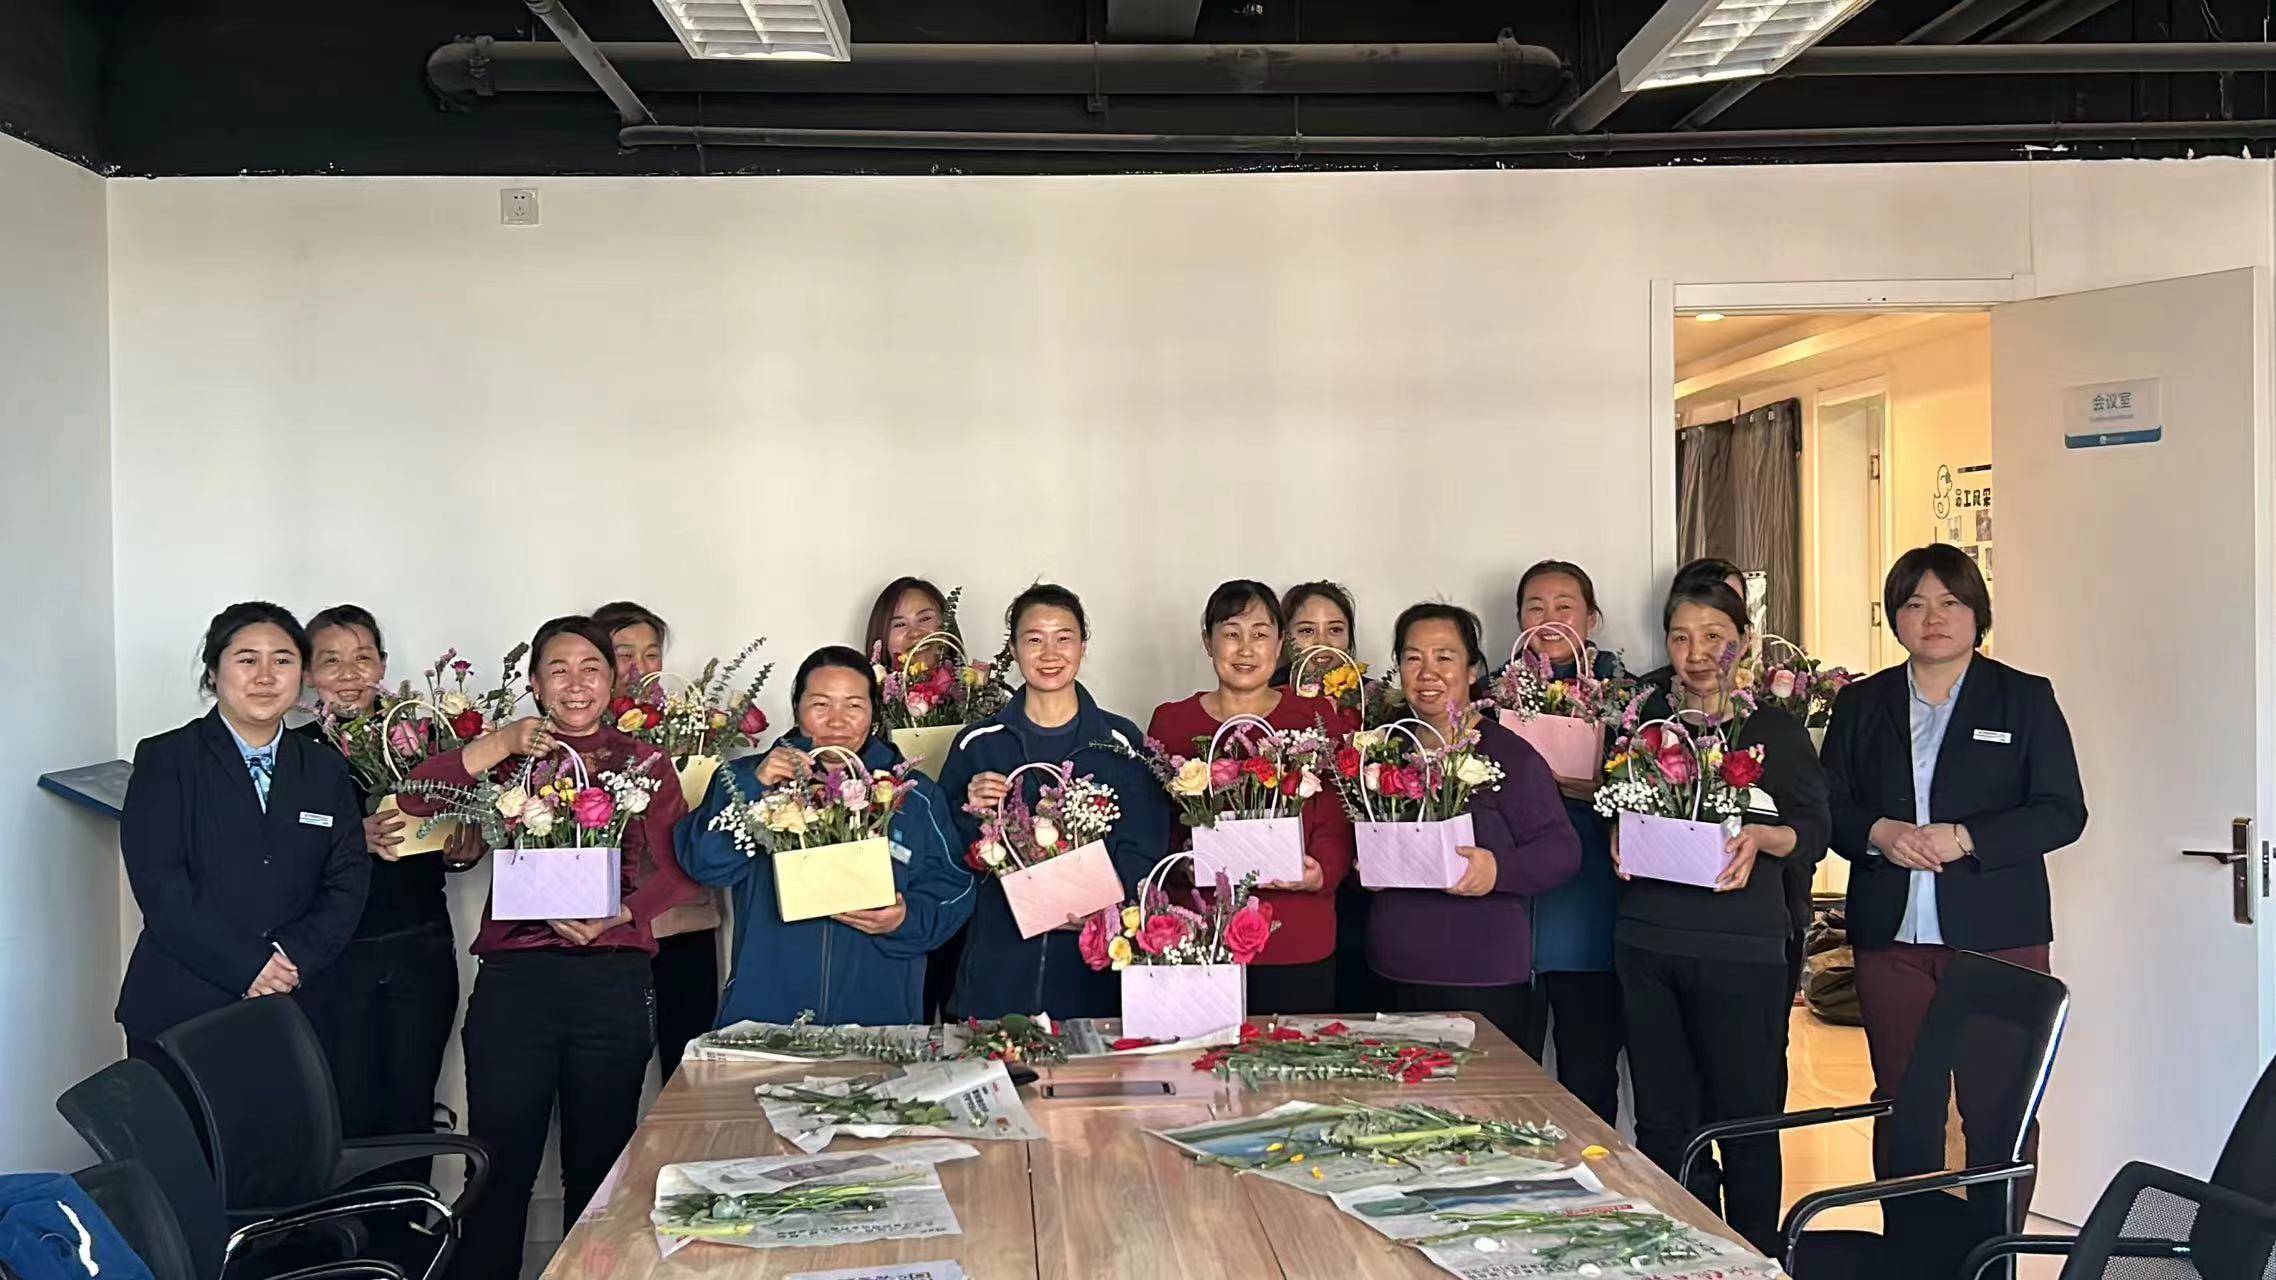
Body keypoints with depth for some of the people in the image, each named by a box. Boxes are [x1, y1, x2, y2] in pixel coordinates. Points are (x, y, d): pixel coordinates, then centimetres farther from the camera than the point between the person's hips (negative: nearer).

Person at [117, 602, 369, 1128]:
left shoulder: (326, 770, 13)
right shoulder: (165, 759, 1)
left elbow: (347, 884, 5)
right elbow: (160, 886, -9)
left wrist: (295, 959, -12)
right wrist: (248, 966, -15)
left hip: (288, 1015, 3)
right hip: (180, 1012, -2)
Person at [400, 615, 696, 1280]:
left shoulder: (646, 764, 9)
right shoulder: (509, 757, 8)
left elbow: (678, 871, 0)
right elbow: (416, 798, -8)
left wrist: (618, 915, -16)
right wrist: (501, 744, -16)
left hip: (614, 981, 1)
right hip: (514, 978, 0)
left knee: (598, 1167, 11)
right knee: (501, 1166, 0)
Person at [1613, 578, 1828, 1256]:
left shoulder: (1776, 728, 1)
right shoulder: (1646, 715, 11)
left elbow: (1813, 831, 1)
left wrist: (1761, 837, -18)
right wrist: (1619, 837, -1)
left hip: (1742, 951, -3)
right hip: (1647, 941, 4)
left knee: (1745, 1121, 3)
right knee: (1663, 1122, 9)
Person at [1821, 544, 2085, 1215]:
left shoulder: (2026, 698, 5)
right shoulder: (1860, 704, 12)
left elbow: (2063, 812, -2)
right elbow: (1828, 809, 10)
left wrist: (1965, 838, -15)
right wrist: (1879, 833, -12)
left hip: (1997, 936, -2)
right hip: (1890, 936, 3)